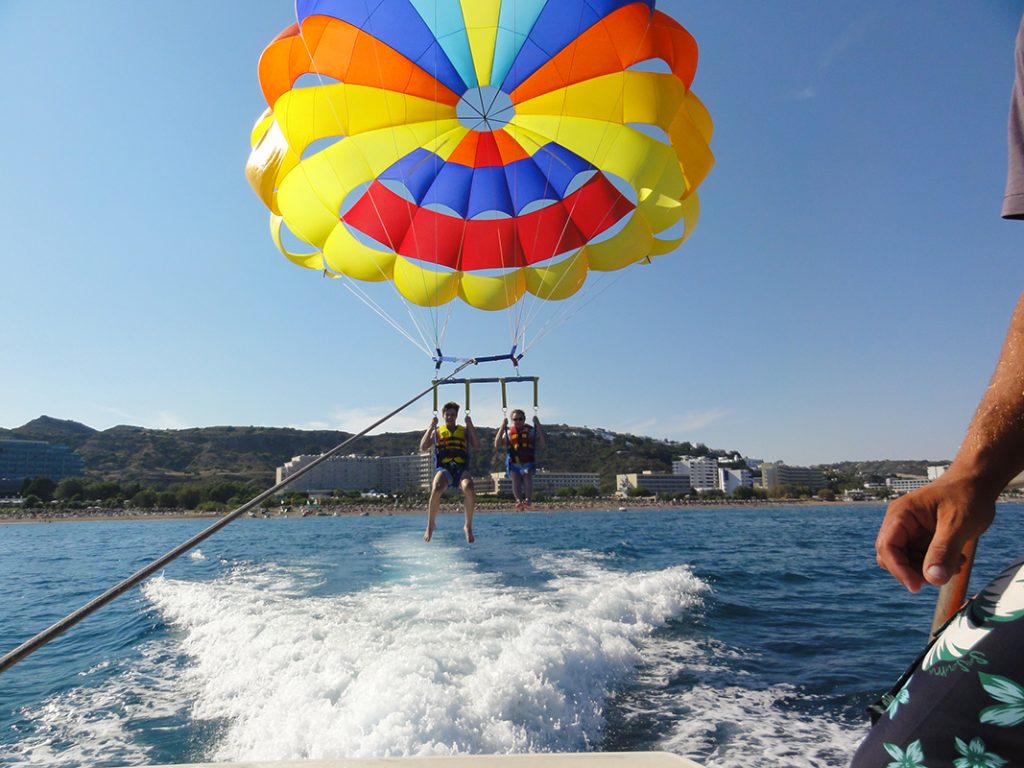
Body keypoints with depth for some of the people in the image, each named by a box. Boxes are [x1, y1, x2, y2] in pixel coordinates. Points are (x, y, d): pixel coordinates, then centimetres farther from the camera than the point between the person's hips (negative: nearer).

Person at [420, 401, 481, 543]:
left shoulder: (465, 431, 21)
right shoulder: (437, 432, 20)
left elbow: (477, 447, 6)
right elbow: (423, 447, 6)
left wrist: (470, 426, 3)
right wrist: (431, 427, 3)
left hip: (461, 469, 0)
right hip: (444, 469, 0)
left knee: (469, 491, -32)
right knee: (436, 490, -34)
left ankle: (468, 526, -12)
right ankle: (430, 525, -11)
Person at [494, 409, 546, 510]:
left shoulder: (530, 431, 12)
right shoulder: (508, 432, 13)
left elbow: (544, 442, -3)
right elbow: (497, 445, -2)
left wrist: (538, 425, -7)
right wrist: (502, 427, -6)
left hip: (528, 464, 0)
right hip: (513, 464, 0)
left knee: (527, 476, -30)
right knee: (515, 478, -28)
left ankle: (527, 499, -37)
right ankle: (519, 500, -42)